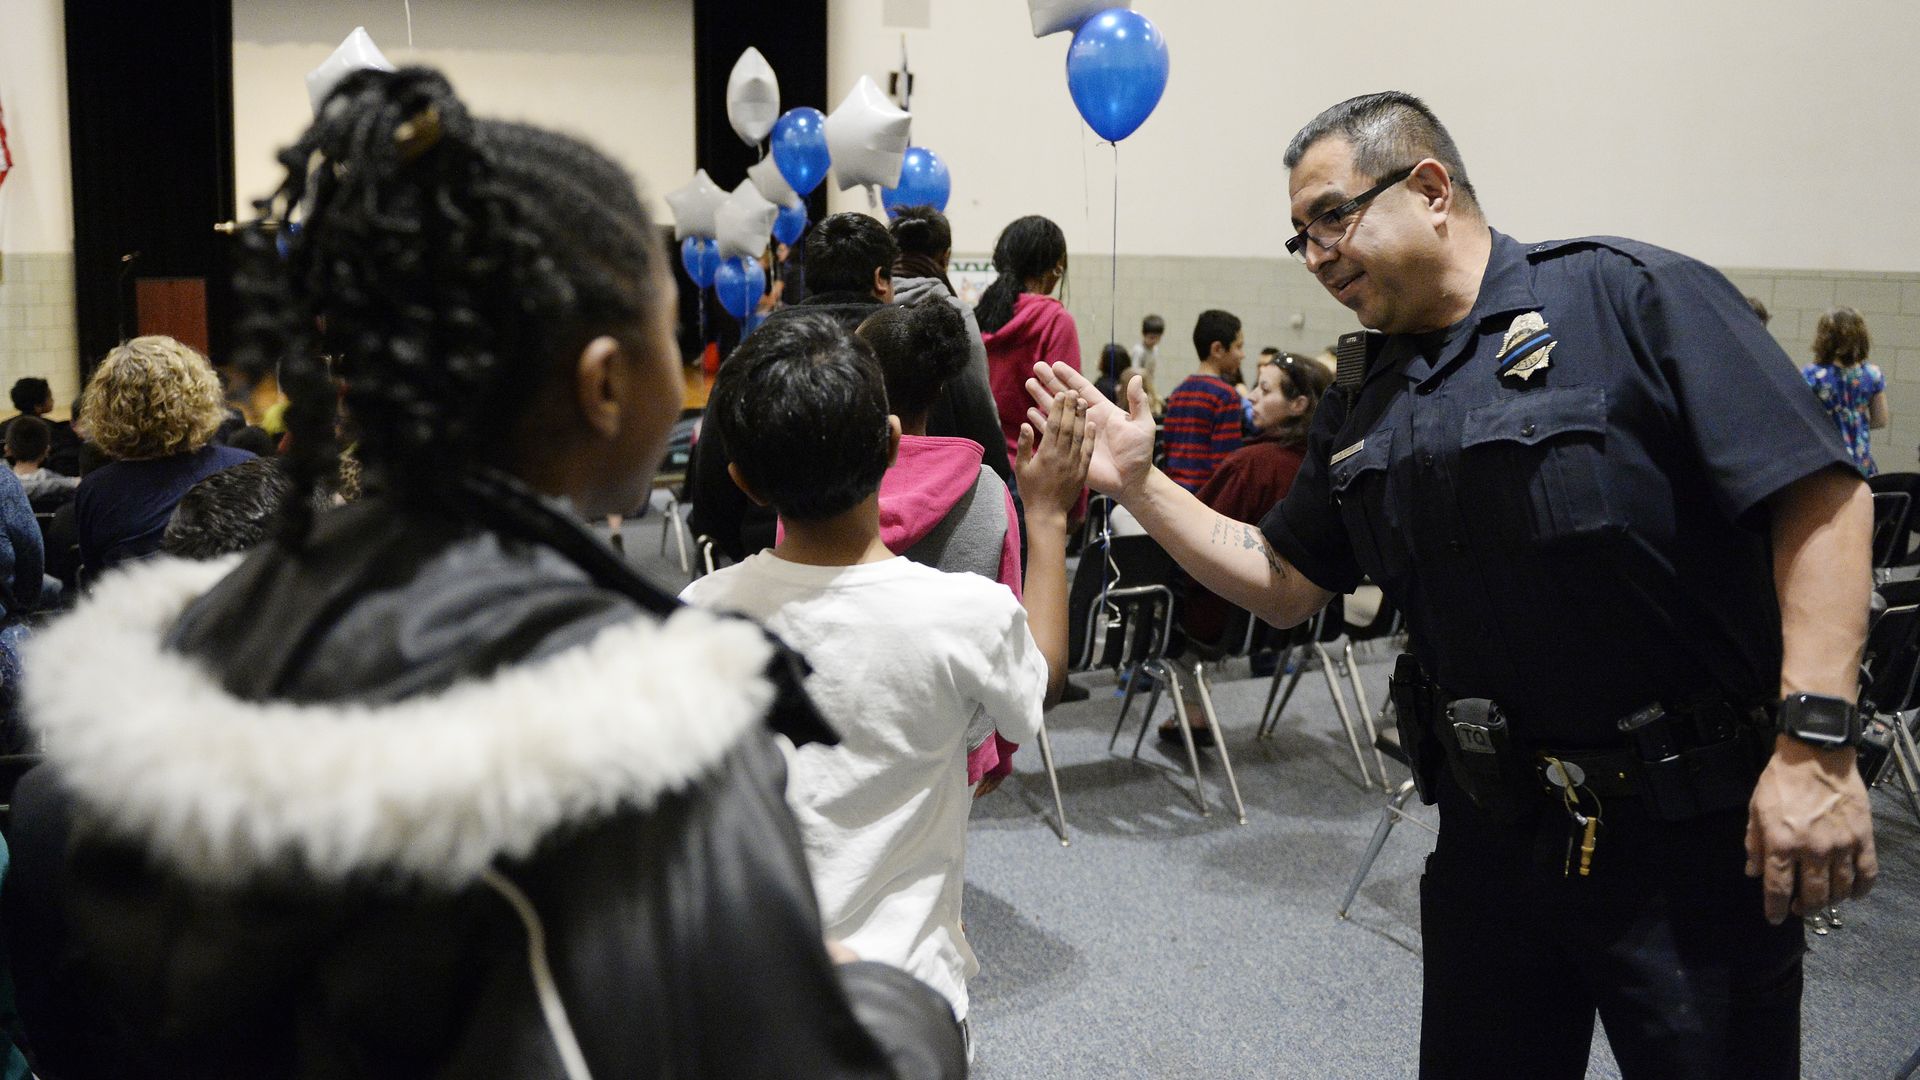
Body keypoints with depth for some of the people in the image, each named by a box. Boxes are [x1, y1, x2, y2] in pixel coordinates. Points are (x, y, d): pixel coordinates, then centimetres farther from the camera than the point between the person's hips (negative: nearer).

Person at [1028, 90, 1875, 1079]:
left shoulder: (1626, 294, -10)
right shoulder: (1363, 413, 10)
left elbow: (1820, 494, -15)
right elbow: (1282, 583, 14)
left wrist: (1816, 741, -23)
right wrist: (1137, 485, 3)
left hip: (1688, 822, -6)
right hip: (1494, 829, 6)